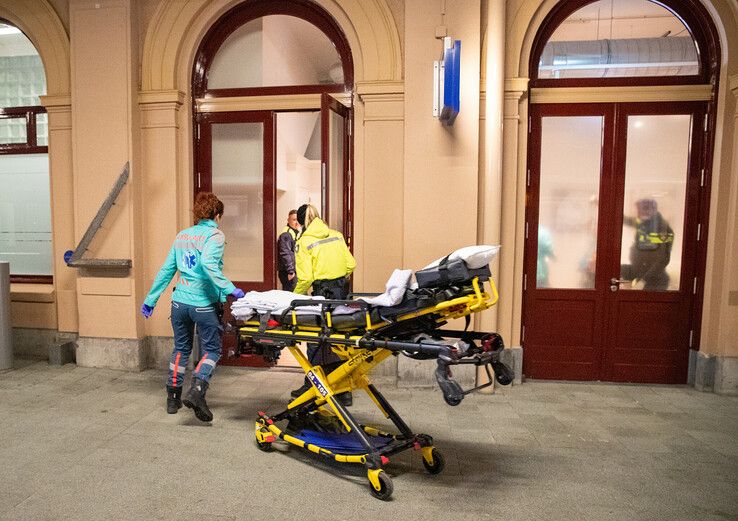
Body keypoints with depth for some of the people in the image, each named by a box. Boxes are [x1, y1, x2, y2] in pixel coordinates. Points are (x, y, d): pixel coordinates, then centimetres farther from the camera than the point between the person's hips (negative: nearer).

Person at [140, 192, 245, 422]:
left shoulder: (182, 235, 12)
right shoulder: (214, 235, -7)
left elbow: (167, 269, 14)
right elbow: (208, 264, -24)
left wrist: (151, 299, 19)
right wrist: (229, 289, -25)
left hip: (180, 302, 6)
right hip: (204, 304, -6)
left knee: (181, 348, 20)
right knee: (211, 350, 7)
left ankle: (173, 398, 27)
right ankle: (196, 391, -12)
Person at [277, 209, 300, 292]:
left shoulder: (297, 233, 17)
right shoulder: (286, 234, -14)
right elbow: (285, 254, -21)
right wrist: (290, 271, -23)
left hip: (295, 272, 10)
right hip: (288, 273, -10)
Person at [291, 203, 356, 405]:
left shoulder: (304, 242, -7)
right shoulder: (337, 235, 7)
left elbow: (305, 277, -11)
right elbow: (350, 264, 5)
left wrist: (296, 296, 5)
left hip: (322, 293, -5)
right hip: (342, 291, 5)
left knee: (316, 340, 8)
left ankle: (312, 386, 19)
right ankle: (344, 390, 18)